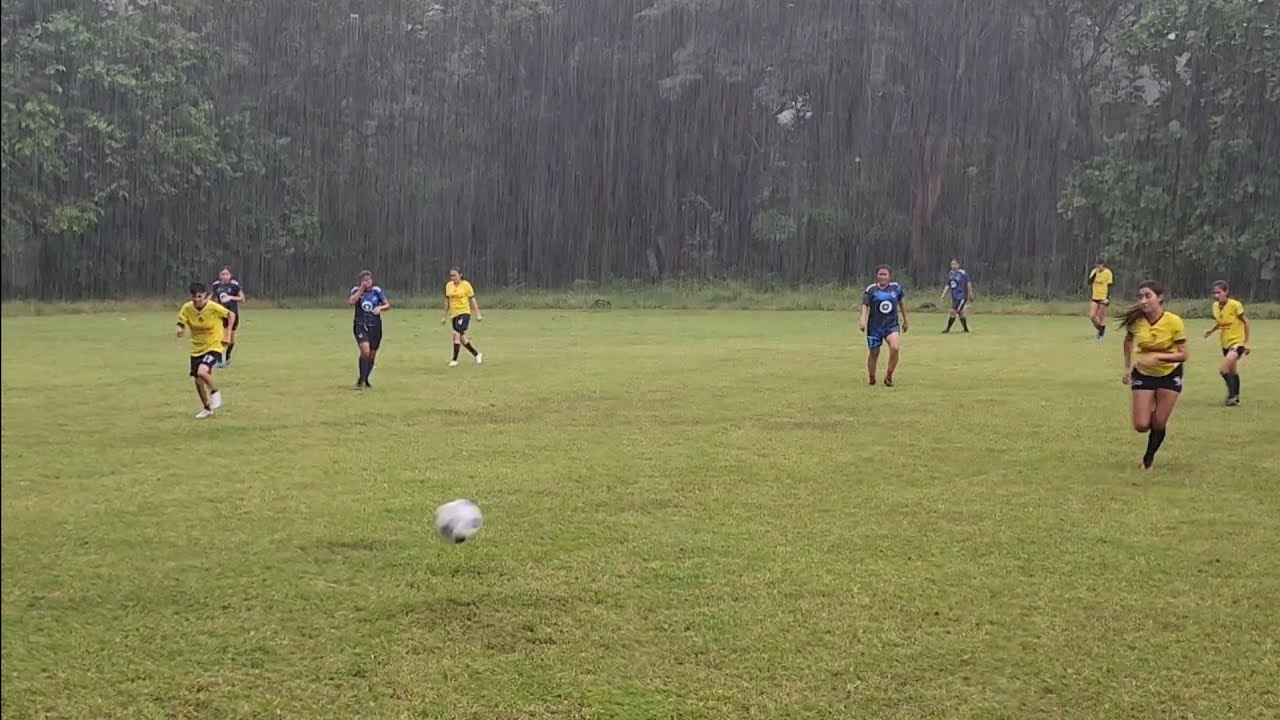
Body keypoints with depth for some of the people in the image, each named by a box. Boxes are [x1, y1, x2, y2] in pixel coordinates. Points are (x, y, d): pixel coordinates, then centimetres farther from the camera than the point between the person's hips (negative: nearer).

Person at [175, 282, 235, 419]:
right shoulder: (187, 308, -9)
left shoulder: (213, 307, -19)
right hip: (197, 348, 5)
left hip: (213, 347, -5)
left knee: (202, 372, -28)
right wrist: (180, 329, -21)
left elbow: (231, 315, -6)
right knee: (198, 381, 7)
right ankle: (207, 409, 28)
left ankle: (215, 392, 1)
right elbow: (181, 323, 3)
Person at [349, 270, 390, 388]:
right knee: (365, 351, -24)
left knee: (372, 355, 10)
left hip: (375, 326, 3)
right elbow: (351, 302, -22)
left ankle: (365, 380, 31)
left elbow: (388, 305, 4)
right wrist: (361, 290, -19)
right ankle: (361, 380, -14)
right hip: (360, 326, -3)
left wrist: (380, 308, -17)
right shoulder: (356, 290, -3)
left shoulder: (377, 290, 2)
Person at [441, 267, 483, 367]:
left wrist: (478, 314, -3)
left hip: (464, 313, -6)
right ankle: (477, 354, 28)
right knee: (461, 338, 10)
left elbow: (472, 300, -2)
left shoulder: (466, 285, -6)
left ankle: (454, 360, -15)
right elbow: (447, 301, 15)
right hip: (454, 314, 6)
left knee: (457, 334, -19)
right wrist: (445, 316, 15)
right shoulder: (448, 285, 7)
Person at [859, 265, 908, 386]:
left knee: (895, 347, -24)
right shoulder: (871, 289, -5)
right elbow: (865, 304, -14)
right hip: (874, 326, -1)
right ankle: (871, 380, 30)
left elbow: (901, 303, 16)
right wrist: (863, 319, -30)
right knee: (874, 353, 7)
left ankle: (888, 377, -8)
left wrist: (905, 320, 22)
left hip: (892, 325, 1)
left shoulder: (896, 287, 2)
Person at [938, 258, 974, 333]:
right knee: (960, 313, 15)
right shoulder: (950, 274, 7)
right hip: (954, 297, 7)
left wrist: (970, 294, -8)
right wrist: (943, 295, 3)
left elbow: (968, 283, -9)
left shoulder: (963, 273, -13)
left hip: (962, 297, -7)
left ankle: (948, 329, -5)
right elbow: (948, 285, 12)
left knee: (953, 311, -12)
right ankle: (966, 329, 28)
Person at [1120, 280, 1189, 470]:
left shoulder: (1174, 322, -24)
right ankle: (1151, 410, 33)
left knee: (1159, 424, -1)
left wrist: (1158, 356, -34)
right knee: (1141, 425, -3)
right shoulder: (1135, 321, -18)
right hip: (1143, 374, 2)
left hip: (1169, 374, -2)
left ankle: (1148, 459, 23)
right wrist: (1127, 367, 5)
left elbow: (1182, 355, -20)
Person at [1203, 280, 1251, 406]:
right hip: (1225, 343, 7)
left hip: (1237, 341, -7)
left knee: (1224, 370, -21)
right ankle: (1236, 397, 32)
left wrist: (1246, 342, -9)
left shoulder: (1235, 305, -19)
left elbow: (1246, 322, -10)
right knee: (1233, 371, 19)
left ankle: (1232, 395, -6)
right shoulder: (1216, 306, -1)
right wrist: (1211, 331, -2)